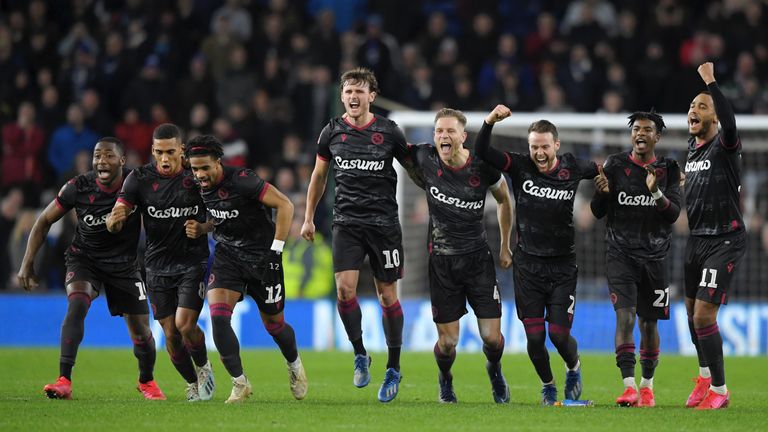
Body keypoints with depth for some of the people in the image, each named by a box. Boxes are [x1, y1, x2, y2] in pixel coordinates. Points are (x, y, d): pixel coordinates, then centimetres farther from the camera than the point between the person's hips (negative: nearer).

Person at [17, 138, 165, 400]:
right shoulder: (78, 188, -17)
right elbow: (45, 221, -4)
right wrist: (27, 263, -7)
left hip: (124, 263, 1)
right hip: (85, 258, -1)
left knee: (141, 330, 4)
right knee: (77, 304, -30)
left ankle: (146, 381, 35)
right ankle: (64, 381, -33)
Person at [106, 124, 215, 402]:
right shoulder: (139, 179, -6)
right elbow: (114, 225, -11)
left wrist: (203, 228, -18)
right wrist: (115, 219, -36)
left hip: (193, 262, -2)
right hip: (158, 267, 2)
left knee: (185, 325, -17)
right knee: (170, 333, 1)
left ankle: (204, 368, 13)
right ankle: (192, 384, 23)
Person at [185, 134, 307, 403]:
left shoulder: (242, 181, -24)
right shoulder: (200, 187, -3)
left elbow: (285, 205, -21)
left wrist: (276, 249, -20)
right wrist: (199, 229, 2)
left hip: (262, 257, -5)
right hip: (227, 256, 5)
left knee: (274, 325, 8)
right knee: (217, 316, -17)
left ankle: (295, 366, 40)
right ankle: (239, 383, -8)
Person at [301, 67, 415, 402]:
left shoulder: (389, 132, -2)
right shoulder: (332, 132, 4)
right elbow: (319, 175, 17)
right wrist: (308, 218, 17)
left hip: (384, 222, -1)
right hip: (346, 221, 2)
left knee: (387, 296, 2)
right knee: (344, 288, -14)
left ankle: (393, 369, 13)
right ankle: (360, 356, 4)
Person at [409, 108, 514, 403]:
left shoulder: (482, 166, -10)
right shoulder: (424, 158, -10)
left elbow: (504, 200, 8)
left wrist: (505, 246, 11)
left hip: (478, 257, 0)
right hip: (441, 260, 0)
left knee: (492, 337, -4)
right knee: (447, 342, -1)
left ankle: (494, 368, 33)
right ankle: (445, 379, 33)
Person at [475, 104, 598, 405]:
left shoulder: (572, 169, -3)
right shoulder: (520, 167, -5)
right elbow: (482, 152, -15)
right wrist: (490, 122, -28)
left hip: (562, 266, 0)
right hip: (527, 264, 1)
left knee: (559, 335, -7)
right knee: (535, 337, -1)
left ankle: (573, 368, 28)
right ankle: (547, 385, 26)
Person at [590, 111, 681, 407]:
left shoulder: (668, 169, 4)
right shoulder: (615, 165, 1)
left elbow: (674, 214, -4)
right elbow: (598, 212, 4)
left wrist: (656, 193, -21)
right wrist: (602, 193, -18)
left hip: (654, 256, 1)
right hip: (621, 254, -1)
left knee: (648, 323, 7)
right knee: (625, 315, -17)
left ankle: (647, 386, 23)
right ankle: (628, 386, -22)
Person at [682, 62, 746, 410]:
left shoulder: (724, 146, -13)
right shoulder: (692, 147, 11)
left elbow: (729, 122, -37)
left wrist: (710, 81, -40)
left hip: (724, 241, -8)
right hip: (696, 238, 8)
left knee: (704, 315, -13)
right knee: (692, 311, 18)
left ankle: (719, 389, -1)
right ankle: (705, 376, 38)